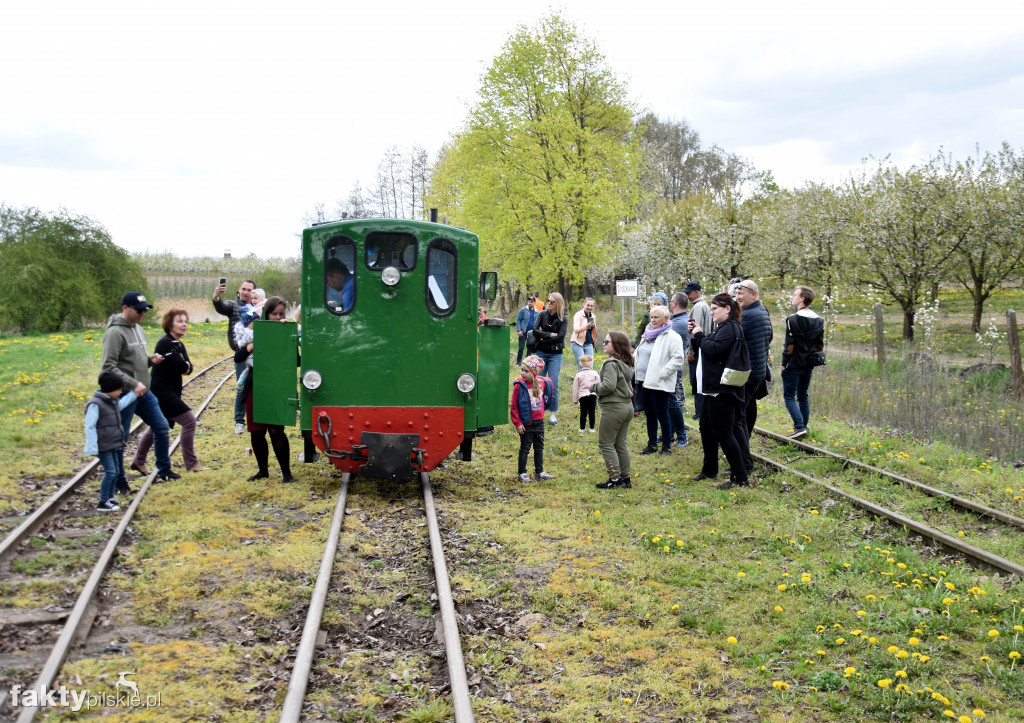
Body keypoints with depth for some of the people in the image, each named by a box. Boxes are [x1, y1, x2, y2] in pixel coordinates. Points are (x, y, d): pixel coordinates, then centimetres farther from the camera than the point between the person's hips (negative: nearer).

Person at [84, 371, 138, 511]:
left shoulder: (113, 401, 10)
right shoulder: (95, 404, -18)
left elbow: (121, 404, 37)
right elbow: (90, 426, -20)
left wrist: (134, 393, 41)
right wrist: (92, 448, -23)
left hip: (114, 444, 9)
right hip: (104, 446, -9)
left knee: (116, 471, 15)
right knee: (110, 472, -10)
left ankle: (109, 497, 30)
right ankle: (103, 503, -3)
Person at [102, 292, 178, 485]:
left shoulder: (138, 329, 11)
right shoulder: (115, 333, -16)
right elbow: (108, 367, -20)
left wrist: (151, 359, 1)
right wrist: (133, 384, -25)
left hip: (144, 392, 9)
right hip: (125, 395, -9)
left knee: (161, 427, 13)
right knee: (120, 438, 2)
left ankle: (164, 470, 28)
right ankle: (119, 481, 15)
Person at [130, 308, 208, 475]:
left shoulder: (179, 345, 14)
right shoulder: (167, 342, -16)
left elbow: (188, 368, 6)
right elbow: (181, 367, -23)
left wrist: (184, 365, -15)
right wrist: (184, 365, -2)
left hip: (171, 391, 10)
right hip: (162, 391, -10)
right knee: (189, 420, -13)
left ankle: (138, 462, 31)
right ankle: (191, 463, -5)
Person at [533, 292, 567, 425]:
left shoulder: (563, 319, 0)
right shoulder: (542, 314, 5)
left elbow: (561, 336, -11)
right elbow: (535, 330, -6)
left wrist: (543, 338, -9)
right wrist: (550, 335, -13)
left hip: (555, 355, -2)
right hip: (541, 353, 2)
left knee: (553, 384, -6)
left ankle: (554, 414, 2)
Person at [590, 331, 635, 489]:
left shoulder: (611, 363, -17)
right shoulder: (626, 363, 10)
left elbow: (609, 386, -26)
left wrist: (594, 387, -8)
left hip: (613, 408, -9)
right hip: (627, 406, 9)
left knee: (606, 443, -1)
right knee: (621, 444, 15)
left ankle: (615, 479, -2)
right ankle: (625, 478, 18)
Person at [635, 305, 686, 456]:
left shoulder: (672, 337, -11)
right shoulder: (648, 335, 15)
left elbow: (678, 359, -17)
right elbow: (637, 353, 27)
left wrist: (662, 373, -19)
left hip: (659, 384, -8)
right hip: (645, 381, 8)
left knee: (662, 415, -1)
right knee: (649, 414, 15)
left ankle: (667, 446, 11)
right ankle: (652, 444, 26)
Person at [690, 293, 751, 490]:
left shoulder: (730, 328, -14)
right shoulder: (721, 328, 18)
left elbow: (714, 349, -25)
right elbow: (706, 350, 17)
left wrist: (699, 335, -11)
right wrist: (696, 334, 4)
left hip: (722, 391, -11)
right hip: (712, 389, 11)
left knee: (724, 434, -8)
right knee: (706, 429, 20)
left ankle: (740, 478, -3)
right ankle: (709, 470, 34)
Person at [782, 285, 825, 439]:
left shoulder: (793, 319, -15)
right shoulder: (819, 320, 6)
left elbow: (789, 345, -15)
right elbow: (820, 345, 10)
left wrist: (784, 363, -6)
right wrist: (813, 360, 18)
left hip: (793, 365, -7)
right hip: (809, 366, 7)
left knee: (789, 396, -1)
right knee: (803, 396, 17)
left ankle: (799, 426, -13)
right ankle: (804, 426, 19)